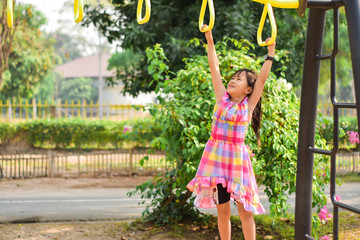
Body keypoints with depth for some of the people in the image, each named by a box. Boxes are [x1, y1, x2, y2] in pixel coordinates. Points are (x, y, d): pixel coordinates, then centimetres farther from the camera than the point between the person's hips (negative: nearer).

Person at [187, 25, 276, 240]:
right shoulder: (222, 98, 6)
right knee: (223, 209, 8)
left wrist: (270, 54, -11)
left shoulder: (249, 104, 1)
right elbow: (214, 68, 4)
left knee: (245, 209, 1)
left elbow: (262, 79, -7)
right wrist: (210, 41, 1)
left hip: (237, 156, -2)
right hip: (216, 154, 2)